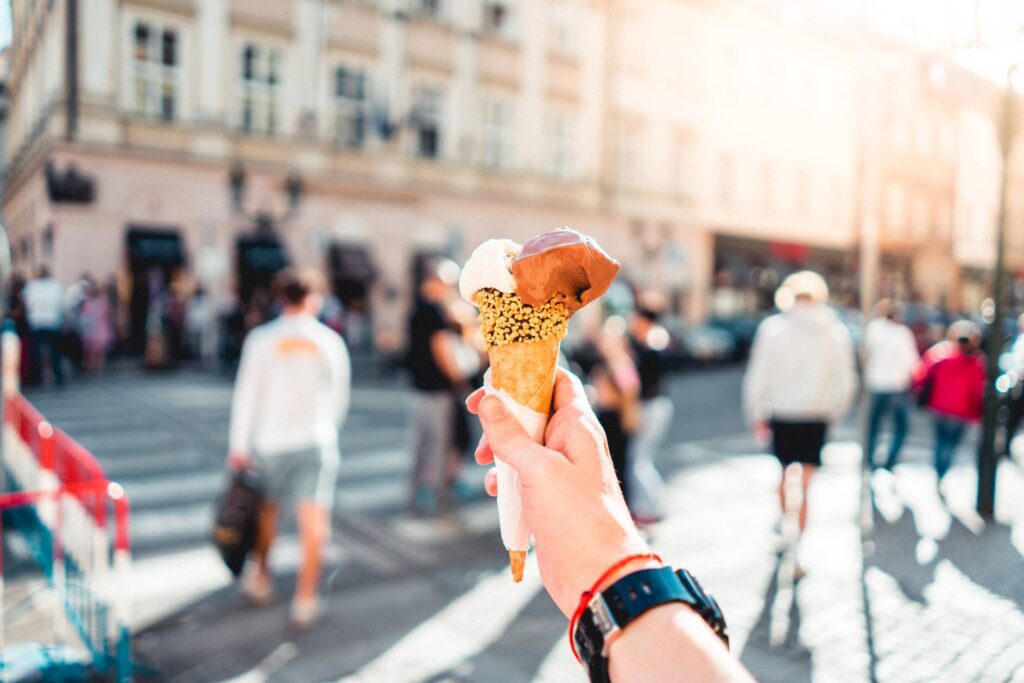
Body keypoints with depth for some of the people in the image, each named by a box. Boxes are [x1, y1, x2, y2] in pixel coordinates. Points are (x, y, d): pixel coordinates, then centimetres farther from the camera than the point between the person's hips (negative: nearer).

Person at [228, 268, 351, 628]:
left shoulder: (261, 339, -3)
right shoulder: (330, 341, -2)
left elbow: (246, 395, -2)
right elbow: (340, 398, 6)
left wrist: (239, 446, 4)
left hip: (270, 440, 2)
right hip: (317, 440, -1)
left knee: (267, 509, 20)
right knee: (314, 519, -2)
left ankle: (261, 579, 35)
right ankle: (306, 598, -3)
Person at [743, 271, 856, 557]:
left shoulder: (772, 328, -6)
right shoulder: (836, 332, -3)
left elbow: (757, 377, -5)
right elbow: (846, 382, 0)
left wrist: (757, 414, 7)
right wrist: (833, 411, 16)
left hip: (781, 415, 0)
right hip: (815, 417, 0)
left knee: (785, 475, 21)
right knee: (804, 484, 4)